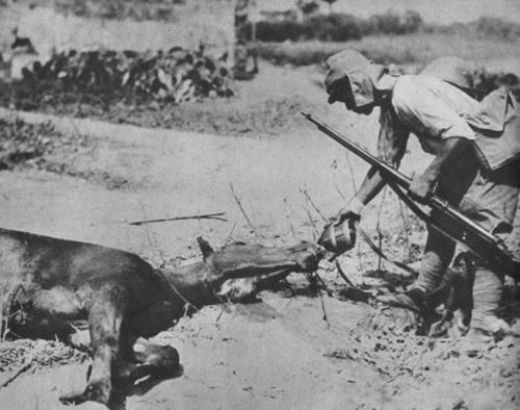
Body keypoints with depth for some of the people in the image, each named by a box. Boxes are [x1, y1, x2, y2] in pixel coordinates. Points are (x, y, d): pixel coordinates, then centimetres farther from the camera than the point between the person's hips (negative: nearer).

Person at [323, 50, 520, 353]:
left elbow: (460, 135, -31)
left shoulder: (408, 95, -24)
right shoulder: (391, 106, 9)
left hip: (493, 160, -10)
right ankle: (422, 294, 25)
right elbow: (386, 161, 16)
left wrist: (428, 177, -25)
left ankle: (484, 325, -12)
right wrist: (357, 203, 12)